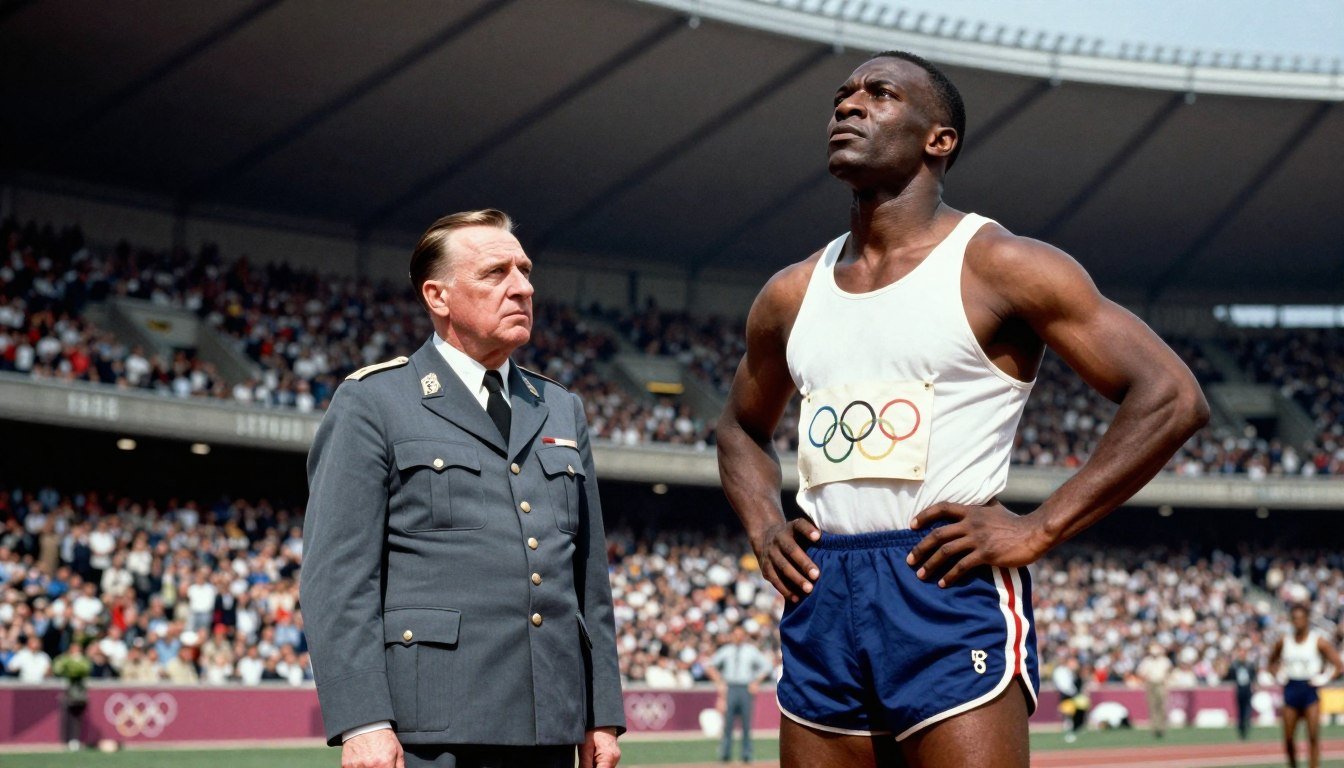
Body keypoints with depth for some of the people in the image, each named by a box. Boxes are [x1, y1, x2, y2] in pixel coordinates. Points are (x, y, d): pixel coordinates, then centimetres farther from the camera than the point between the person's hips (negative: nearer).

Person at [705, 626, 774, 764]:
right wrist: (719, 682, 6)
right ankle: (725, 754, 1)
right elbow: (709, 665, 16)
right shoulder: (726, 651, 11)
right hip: (729, 689, 1)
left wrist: (756, 682, 1)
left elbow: (767, 665, 8)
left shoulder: (752, 651, 7)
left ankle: (746, 755, 4)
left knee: (746, 724, -1)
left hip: (746, 689, -1)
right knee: (727, 722, -3)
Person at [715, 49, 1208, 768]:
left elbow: (1171, 397, -8)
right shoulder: (790, 295, 13)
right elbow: (742, 426, 31)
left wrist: (1040, 528, -13)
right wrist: (763, 526, 11)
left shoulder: (999, 266, -3)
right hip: (820, 601, 6)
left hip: (950, 589, -5)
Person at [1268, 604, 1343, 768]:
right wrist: (1278, 675, 6)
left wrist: (1325, 679, -11)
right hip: (1291, 688, 3)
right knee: (1288, 738, 2)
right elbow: (1272, 661, 22)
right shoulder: (1284, 641, 5)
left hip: (1310, 688, -3)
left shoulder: (1318, 641, -4)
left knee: (1313, 736, -10)